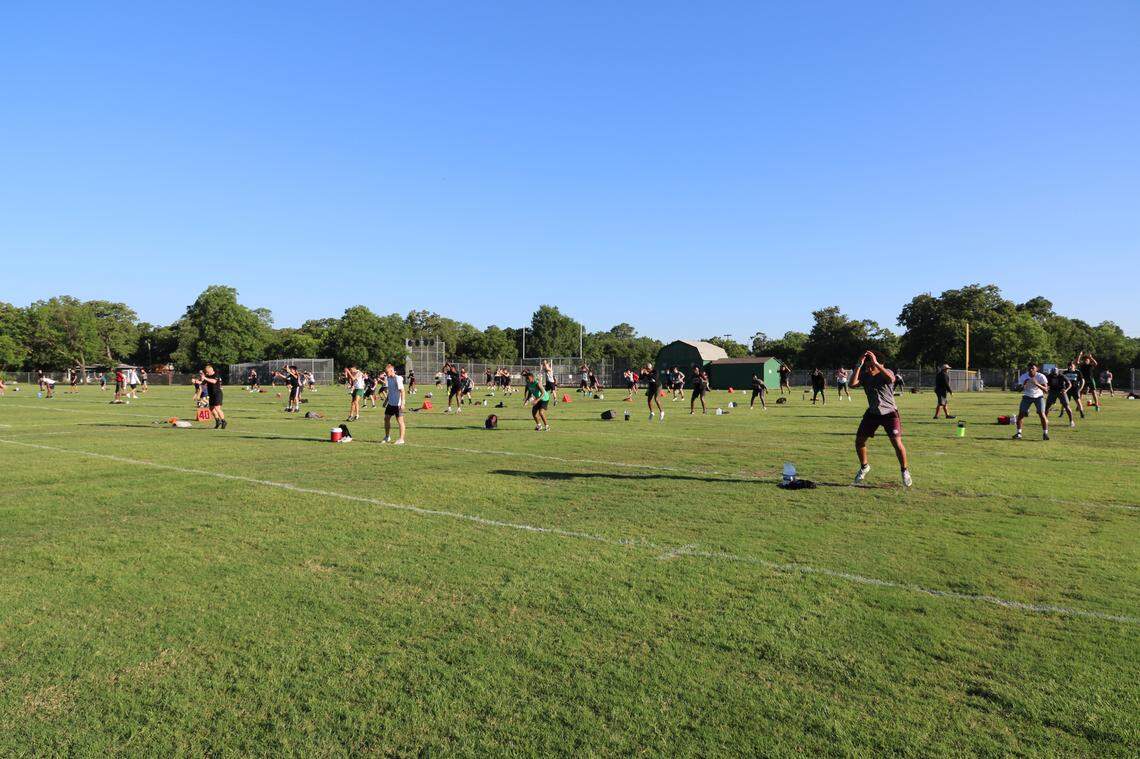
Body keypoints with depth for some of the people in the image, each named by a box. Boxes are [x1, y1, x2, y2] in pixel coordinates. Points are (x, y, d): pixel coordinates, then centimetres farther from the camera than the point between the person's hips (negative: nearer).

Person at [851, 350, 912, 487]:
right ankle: (864, 467, 28)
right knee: (859, 440, 3)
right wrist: (859, 366, -23)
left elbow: (891, 379, -37)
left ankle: (905, 471, 9)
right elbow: (852, 384, -21)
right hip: (872, 413, 4)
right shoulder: (864, 376, -2)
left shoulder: (886, 372, -11)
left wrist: (876, 363, -36)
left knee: (897, 443, -13)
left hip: (889, 413, -4)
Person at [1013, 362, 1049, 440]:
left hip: (1038, 396, -1)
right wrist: (1023, 386, -33)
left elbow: (1045, 389, -22)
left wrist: (1037, 384, -39)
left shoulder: (1041, 377, -18)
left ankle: (1045, 433, -2)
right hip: (1027, 396, 1)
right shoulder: (1023, 377, -14)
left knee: (1042, 413, -14)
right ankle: (1018, 433, 2)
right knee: (1021, 413, -8)